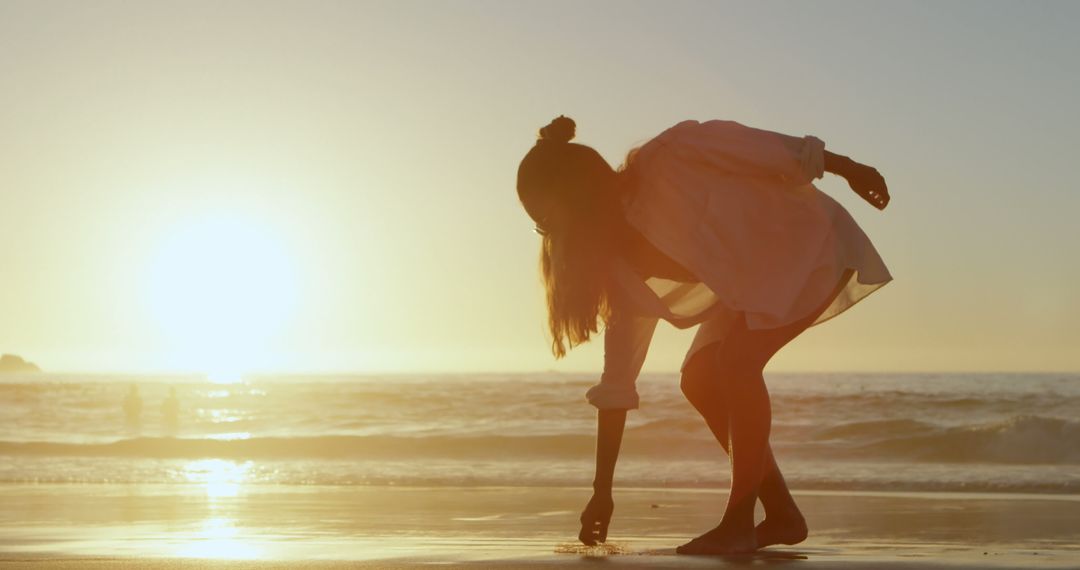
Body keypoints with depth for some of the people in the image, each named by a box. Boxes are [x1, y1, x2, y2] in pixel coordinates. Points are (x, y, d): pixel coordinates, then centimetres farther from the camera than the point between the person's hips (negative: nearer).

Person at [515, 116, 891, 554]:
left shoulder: (672, 157, -28)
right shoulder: (618, 261, -7)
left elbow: (786, 152, -19)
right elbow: (616, 382, -4)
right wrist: (602, 490, -5)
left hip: (813, 243, -8)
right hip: (754, 279, 8)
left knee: (736, 358, -23)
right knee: (700, 378, -3)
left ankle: (740, 521, -16)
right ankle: (782, 515, 7)